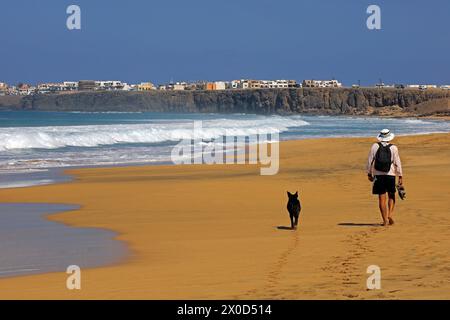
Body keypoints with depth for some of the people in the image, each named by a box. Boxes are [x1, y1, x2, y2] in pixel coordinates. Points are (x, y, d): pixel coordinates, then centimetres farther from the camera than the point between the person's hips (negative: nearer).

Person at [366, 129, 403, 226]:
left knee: (382, 198, 3)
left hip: (378, 175, 0)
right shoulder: (393, 148, -3)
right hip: (390, 174, 0)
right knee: (391, 196, 17)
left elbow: (370, 161, 2)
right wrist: (400, 176, 2)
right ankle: (390, 214, -1)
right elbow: (397, 163, -2)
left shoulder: (375, 146, 0)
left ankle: (385, 220, 1)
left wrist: (369, 173, 11)